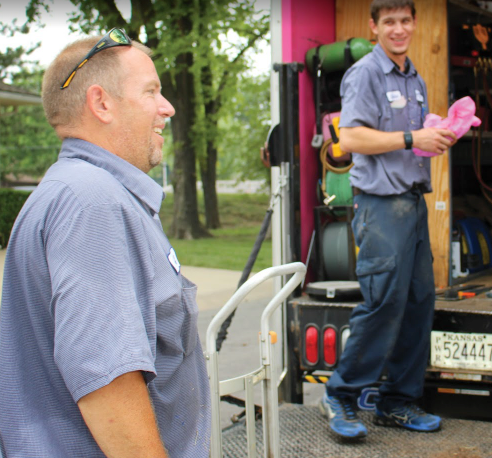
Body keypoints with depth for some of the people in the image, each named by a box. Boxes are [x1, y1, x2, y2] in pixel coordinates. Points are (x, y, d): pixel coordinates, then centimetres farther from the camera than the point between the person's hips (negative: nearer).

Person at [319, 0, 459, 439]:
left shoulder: (416, 80, 20)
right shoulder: (364, 73, -6)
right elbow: (350, 137, -16)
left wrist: (439, 139, 6)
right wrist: (411, 139, -18)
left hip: (414, 201, 9)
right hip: (381, 202, -8)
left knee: (419, 301, 7)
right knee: (384, 302, -11)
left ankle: (398, 401, 17)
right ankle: (340, 396, 3)